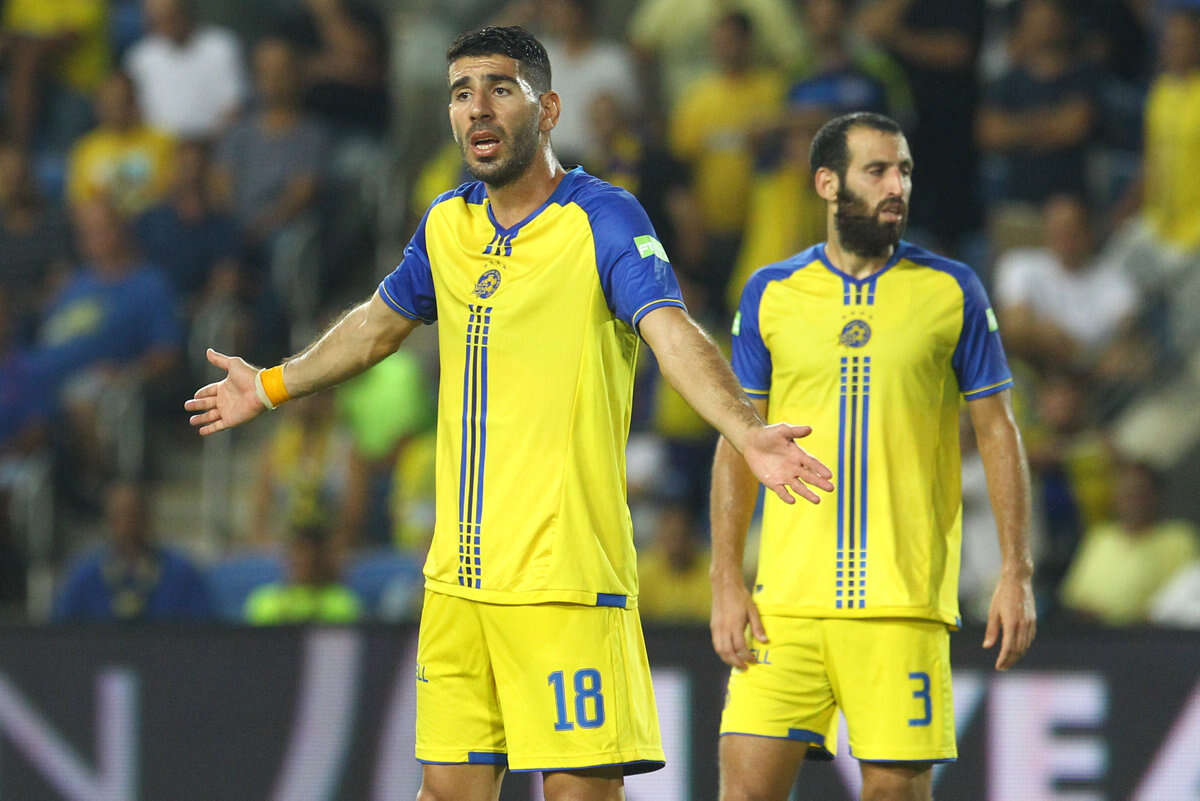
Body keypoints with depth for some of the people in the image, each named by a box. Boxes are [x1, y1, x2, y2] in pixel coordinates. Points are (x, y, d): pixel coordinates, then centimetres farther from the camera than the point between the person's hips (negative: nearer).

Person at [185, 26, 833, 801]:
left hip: (565, 575, -6)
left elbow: (674, 334, -22)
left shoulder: (604, 219, -7)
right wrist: (271, 387, 43)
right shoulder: (447, 225, 12)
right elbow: (379, 323, 31)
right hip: (457, 579, 6)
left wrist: (747, 431, -39)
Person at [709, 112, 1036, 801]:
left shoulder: (952, 292, 5)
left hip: (905, 602, -1)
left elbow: (998, 433, 7)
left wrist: (1017, 574, -1)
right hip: (787, 602, 1)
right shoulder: (772, 294, 8)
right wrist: (727, 583, 2)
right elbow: (738, 443, 10)